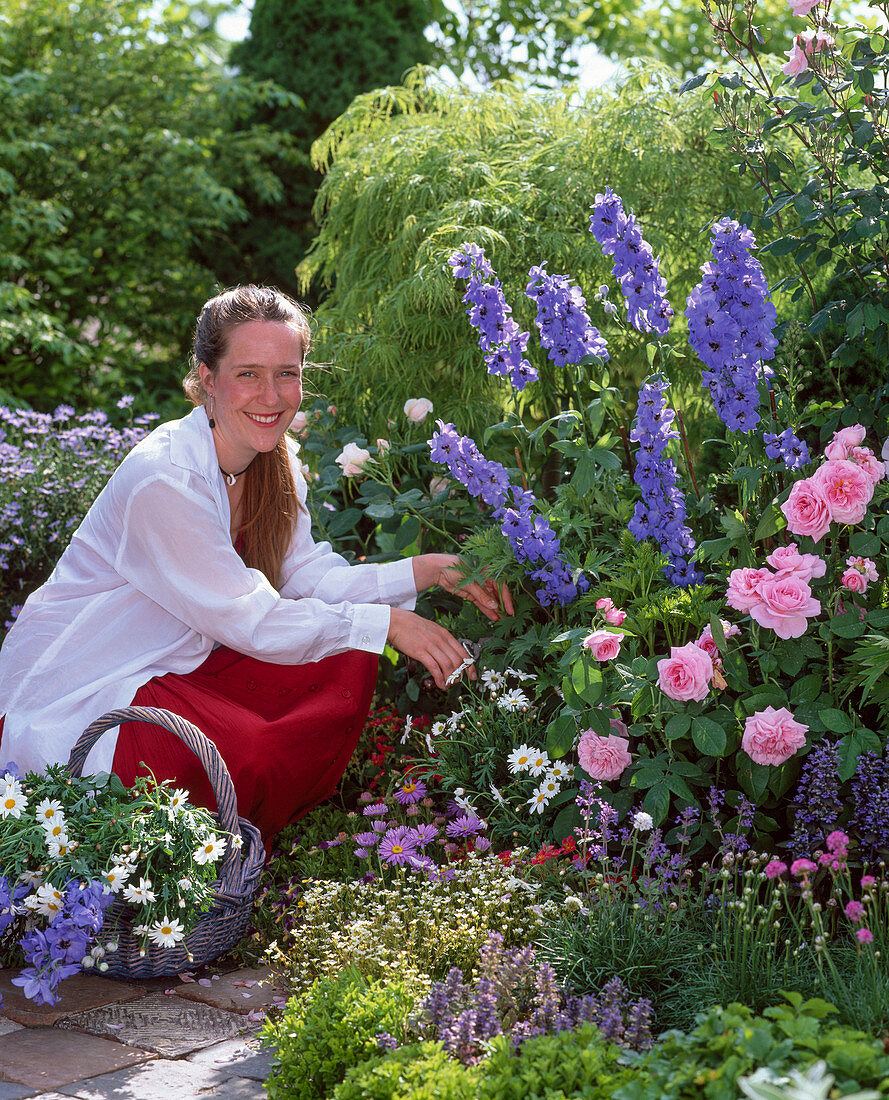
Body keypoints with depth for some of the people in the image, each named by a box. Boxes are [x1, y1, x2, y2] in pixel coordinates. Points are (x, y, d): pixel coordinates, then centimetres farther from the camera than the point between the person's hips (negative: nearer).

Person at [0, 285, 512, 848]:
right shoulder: (164, 481, -28)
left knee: (348, 667, -6)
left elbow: (307, 576, -2)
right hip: (77, 694, -9)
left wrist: (426, 571, -11)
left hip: (180, 662, 9)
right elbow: (251, 622, -25)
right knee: (253, 754, -30)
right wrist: (386, 622, -22)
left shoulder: (274, 456, -1)